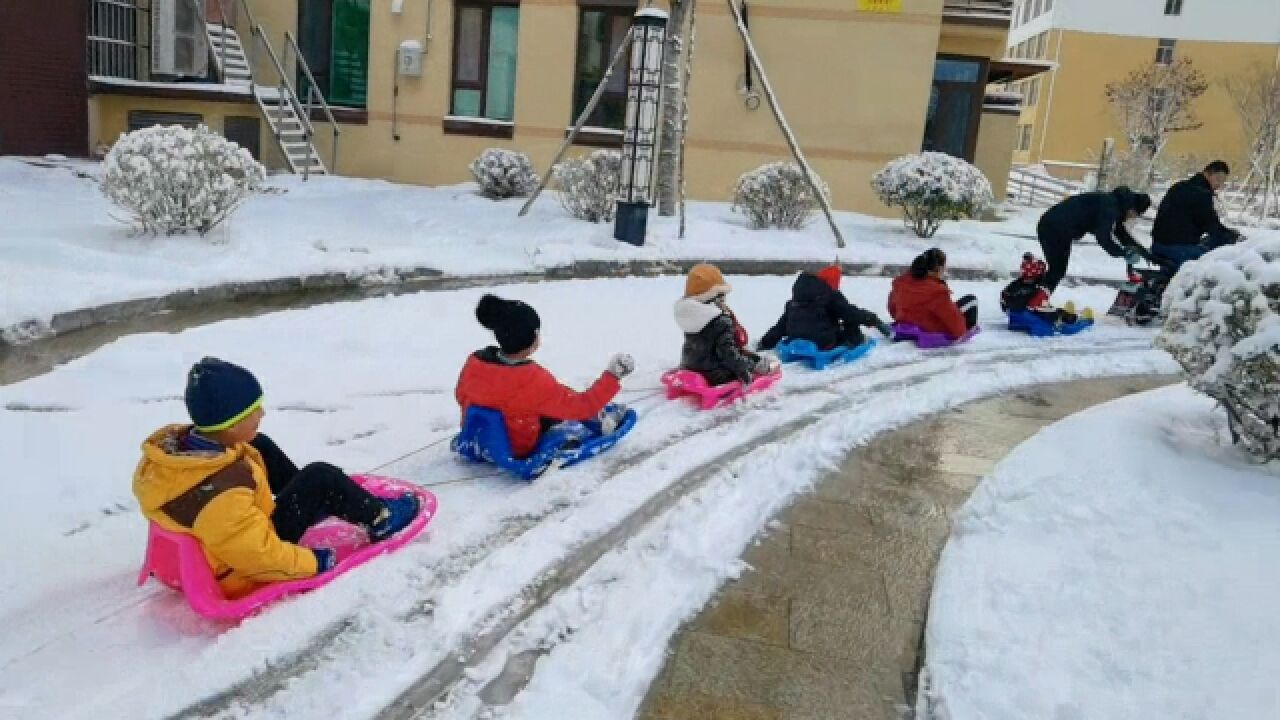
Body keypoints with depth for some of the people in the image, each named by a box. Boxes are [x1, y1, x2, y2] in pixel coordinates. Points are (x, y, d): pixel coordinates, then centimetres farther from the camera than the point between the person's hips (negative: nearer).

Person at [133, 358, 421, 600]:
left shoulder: (171, 442, -16)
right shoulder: (223, 492, -40)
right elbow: (260, 556, -34)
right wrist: (314, 561, -17)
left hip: (211, 539, 9)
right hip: (240, 574, -8)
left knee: (259, 446, 9)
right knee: (321, 478, -12)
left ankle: (318, 503, 28)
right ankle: (379, 519, 12)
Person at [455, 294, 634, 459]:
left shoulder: (474, 362, -16)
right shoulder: (533, 379, -33)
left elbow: (462, 396, 5)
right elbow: (581, 407, -23)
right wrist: (612, 376, -16)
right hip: (521, 450, -6)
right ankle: (600, 420, 34)